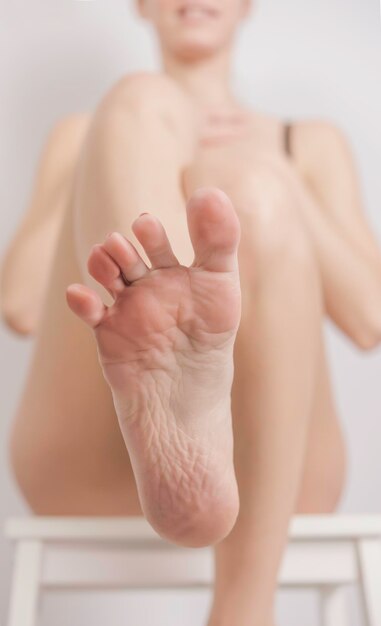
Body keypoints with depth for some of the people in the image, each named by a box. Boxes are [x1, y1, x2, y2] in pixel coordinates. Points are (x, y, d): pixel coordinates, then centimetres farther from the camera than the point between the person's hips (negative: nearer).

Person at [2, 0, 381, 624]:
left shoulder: (313, 142, 23)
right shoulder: (79, 132, 22)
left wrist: (273, 178, 0)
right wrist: (135, 152, 3)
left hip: (270, 474, 1)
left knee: (243, 187, -23)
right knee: (140, 104, -15)